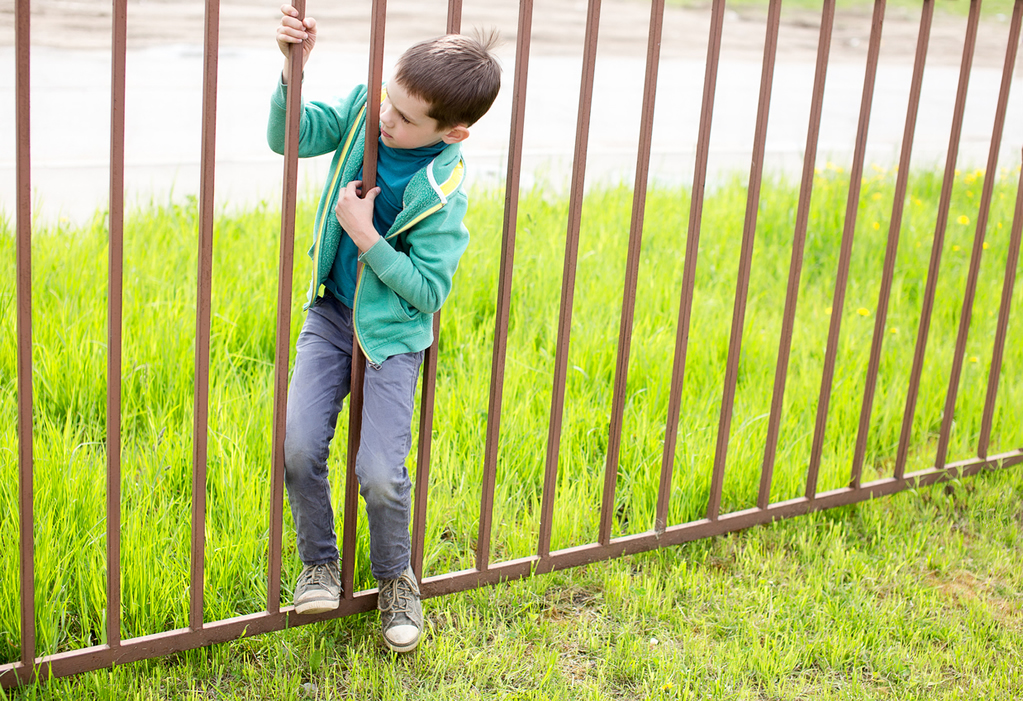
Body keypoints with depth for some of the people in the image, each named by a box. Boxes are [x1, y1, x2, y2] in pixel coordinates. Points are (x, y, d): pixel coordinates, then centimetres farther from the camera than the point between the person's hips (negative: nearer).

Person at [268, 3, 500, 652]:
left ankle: (395, 576, 20)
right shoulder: (364, 107, -9)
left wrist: (366, 237, -25)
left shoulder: (442, 193, -24)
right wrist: (293, 68, -19)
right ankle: (320, 563, 18)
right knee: (299, 447, -9)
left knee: (380, 473, -11)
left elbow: (429, 291, -21)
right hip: (332, 312, 5)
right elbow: (289, 138, -3)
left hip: (394, 332, -4)